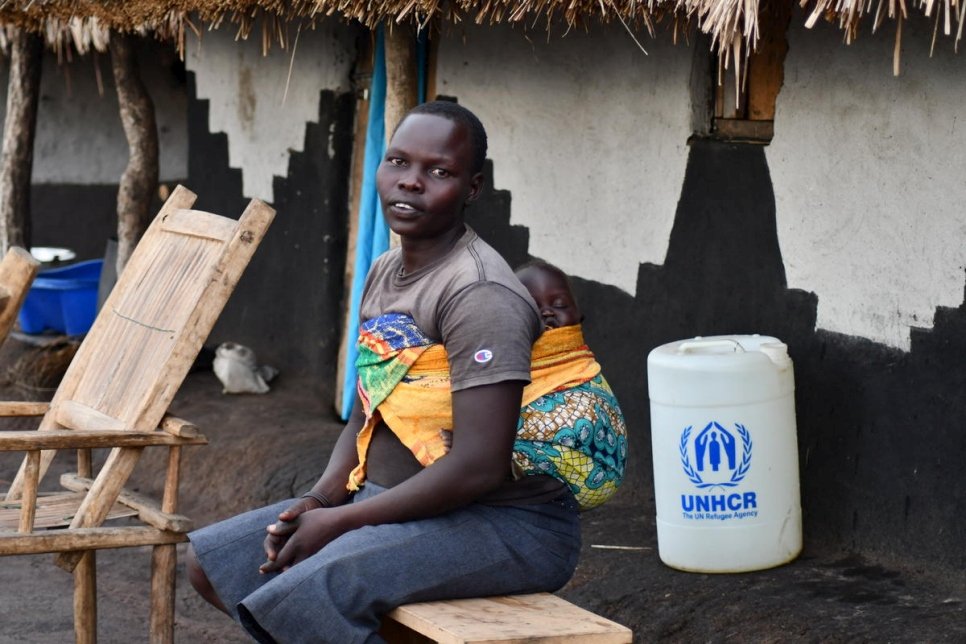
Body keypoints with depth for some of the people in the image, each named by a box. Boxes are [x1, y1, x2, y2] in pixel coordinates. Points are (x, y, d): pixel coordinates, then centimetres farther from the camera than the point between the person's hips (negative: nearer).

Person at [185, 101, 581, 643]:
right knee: (212, 560, 8)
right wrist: (320, 500, -3)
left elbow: (479, 468, -24)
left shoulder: (480, 295, -18)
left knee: (298, 592, -31)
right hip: (398, 501, 10)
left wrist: (340, 522, -18)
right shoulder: (385, 273, 10)